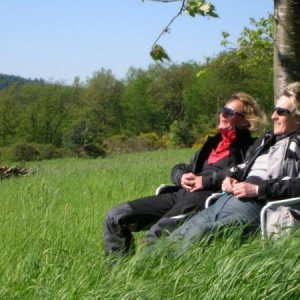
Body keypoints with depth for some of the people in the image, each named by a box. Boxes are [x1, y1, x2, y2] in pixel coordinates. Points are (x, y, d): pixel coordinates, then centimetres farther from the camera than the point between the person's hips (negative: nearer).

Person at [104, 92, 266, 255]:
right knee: (115, 216, -2)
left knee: (156, 233, -33)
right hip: (182, 193, 8)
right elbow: (178, 168, 29)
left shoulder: (248, 147, 5)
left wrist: (206, 180, -14)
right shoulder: (214, 142, 28)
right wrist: (182, 177, 5)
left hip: (207, 198, -8)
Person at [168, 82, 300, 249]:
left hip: (256, 206, -8)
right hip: (226, 201, 8)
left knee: (198, 235, -30)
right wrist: (232, 177, 13)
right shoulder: (267, 139, 28)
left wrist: (258, 189, -15)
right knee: (175, 236, -8)